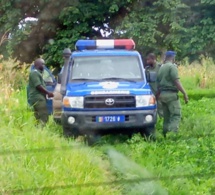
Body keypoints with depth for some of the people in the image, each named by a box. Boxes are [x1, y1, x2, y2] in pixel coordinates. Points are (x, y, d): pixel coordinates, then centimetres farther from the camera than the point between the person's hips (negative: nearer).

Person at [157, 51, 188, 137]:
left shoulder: (161, 67, 16)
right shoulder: (172, 66, -9)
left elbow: (158, 82, 20)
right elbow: (176, 82, -16)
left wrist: (158, 94, 28)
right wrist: (184, 93, -15)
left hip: (162, 94, 8)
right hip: (171, 94, -8)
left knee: (166, 116, 12)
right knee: (176, 115, -10)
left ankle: (165, 135, 9)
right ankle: (172, 133, -25)